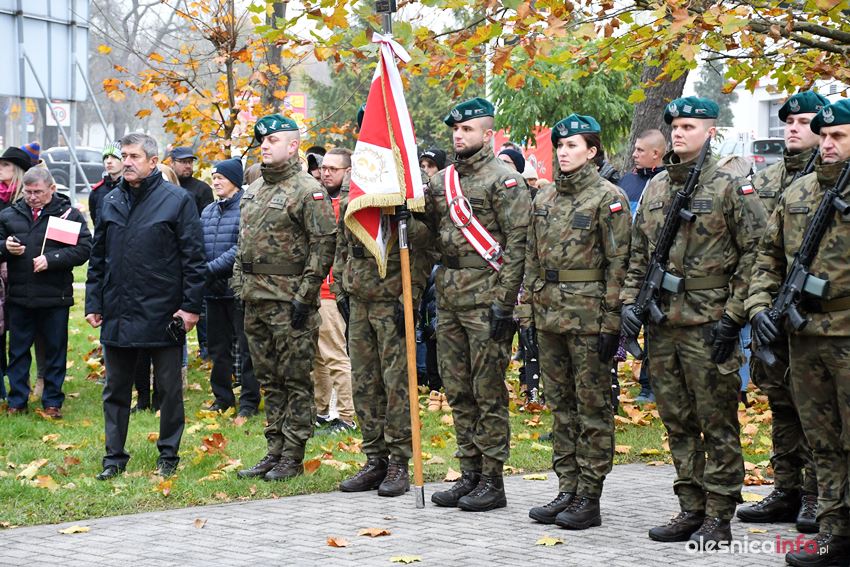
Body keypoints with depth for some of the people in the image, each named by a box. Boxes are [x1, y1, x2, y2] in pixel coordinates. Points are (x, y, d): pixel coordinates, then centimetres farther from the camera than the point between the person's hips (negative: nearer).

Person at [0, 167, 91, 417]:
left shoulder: (69, 215, -2)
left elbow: (83, 248, -10)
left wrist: (51, 259, -20)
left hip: (55, 296, -2)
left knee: (55, 350, 6)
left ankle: (52, 402, 17)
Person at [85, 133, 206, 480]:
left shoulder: (177, 200, -4)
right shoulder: (111, 202, 10)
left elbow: (193, 257, -6)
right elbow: (98, 258, 14)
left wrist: (191, 305, -11)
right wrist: (93, 303, 8)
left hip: (163, 315, -4)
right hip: (118, 315, 4)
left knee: (169, 389, 6)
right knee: (115, 389, 10)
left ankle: (169, 456, 17)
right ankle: (114, 457, 18)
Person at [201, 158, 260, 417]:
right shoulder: (208, 211, 13)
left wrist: (211, 268, -19)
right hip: (214, 289, 7)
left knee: (246, 347, 0)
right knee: (218, 347, 13)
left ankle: (249, 400, 7)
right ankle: (222, 397, 23)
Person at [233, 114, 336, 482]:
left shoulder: (308, 191, -9)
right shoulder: (253, 191, 16)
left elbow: (324, 244, -15)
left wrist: (305, 296, -18)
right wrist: (239, 287, 16)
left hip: (290, 299, -8)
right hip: (255, 299, 8)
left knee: (295, 381, -2)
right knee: (269, 379, 12)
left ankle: (292, 458, 3)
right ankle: (274, 451, 19)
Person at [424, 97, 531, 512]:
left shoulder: (504, 180, -7)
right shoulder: (441, 181, 15)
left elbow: (518, 243, -13)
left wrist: (505, 302, -17)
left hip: (486, 296, -8)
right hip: (449, 296, 8)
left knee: (488, 392, -3)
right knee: (458, 391, 10)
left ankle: (492, 482, 2)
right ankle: (470, 475, 18)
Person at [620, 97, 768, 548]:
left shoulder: (730, 188, -4)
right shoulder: (654, 188, 14)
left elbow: (755, 253, -7)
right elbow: (637, 253, 19)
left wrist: (733, 315, -12)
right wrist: (629, 301, 6)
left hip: (709, 325, -6)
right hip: (662, 324, 6)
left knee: (717, 424, -1)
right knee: (678, 423, 11)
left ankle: (718, 518, 4)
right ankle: (690, 510, 20)